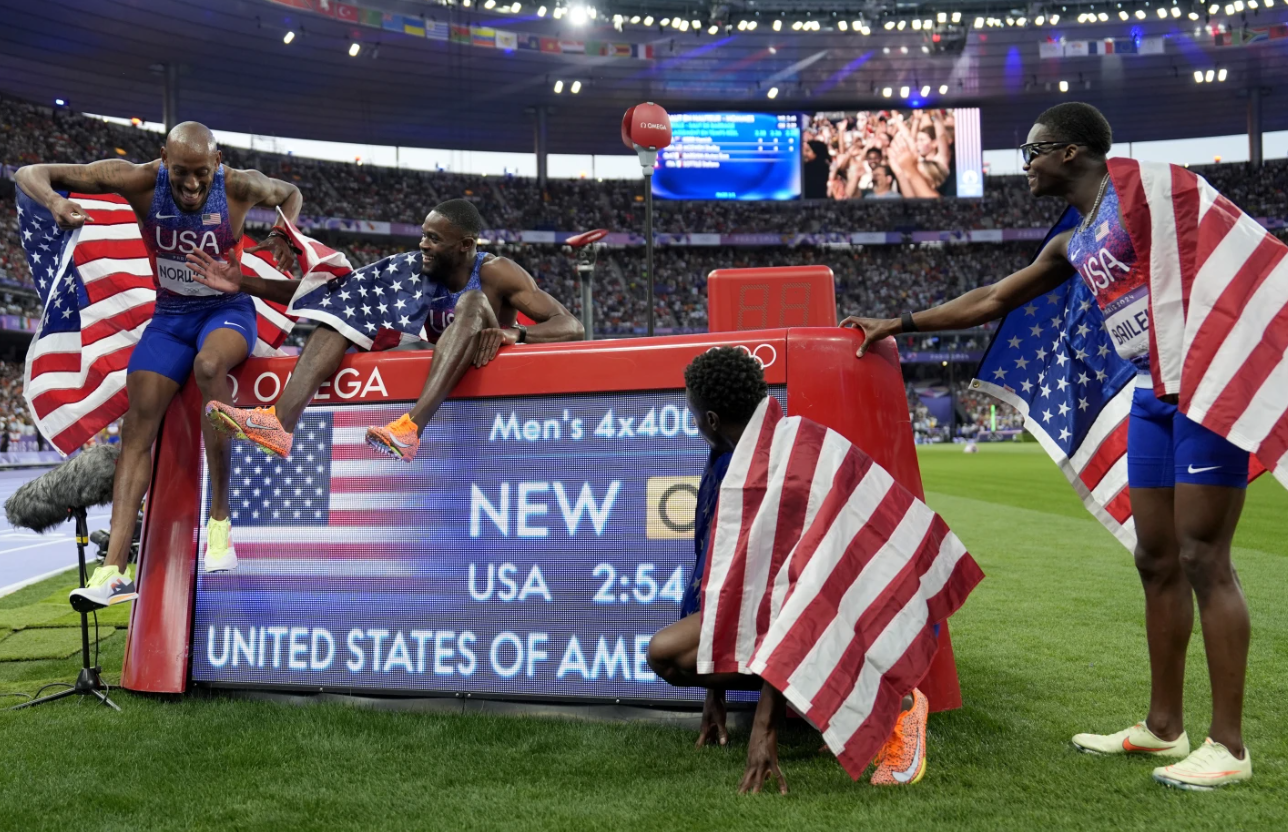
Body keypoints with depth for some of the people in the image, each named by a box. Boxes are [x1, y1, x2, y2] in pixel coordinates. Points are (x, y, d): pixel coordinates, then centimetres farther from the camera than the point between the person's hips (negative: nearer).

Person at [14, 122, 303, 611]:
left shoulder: (241, 186, -16)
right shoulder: (140, 182, -16)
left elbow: (290, 194, 10)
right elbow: (30, 174, -13)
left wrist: (286, 234, -12)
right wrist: (55, 203, -36)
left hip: (228, 308, -2)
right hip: (170, 314, 3)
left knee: (209, 364, -37)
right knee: (138, 425, -12)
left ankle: (220, 516, -26)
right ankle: (115, 569, -16)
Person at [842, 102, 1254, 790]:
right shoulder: (1072, 247, 19)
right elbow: (990, 301, 28)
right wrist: (900, 324, 30)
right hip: (1153, 396, 8)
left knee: (1203, 559, -9)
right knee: (1157, 561, 9)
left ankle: (1228, 746, -3)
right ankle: (1162, 727, 18)